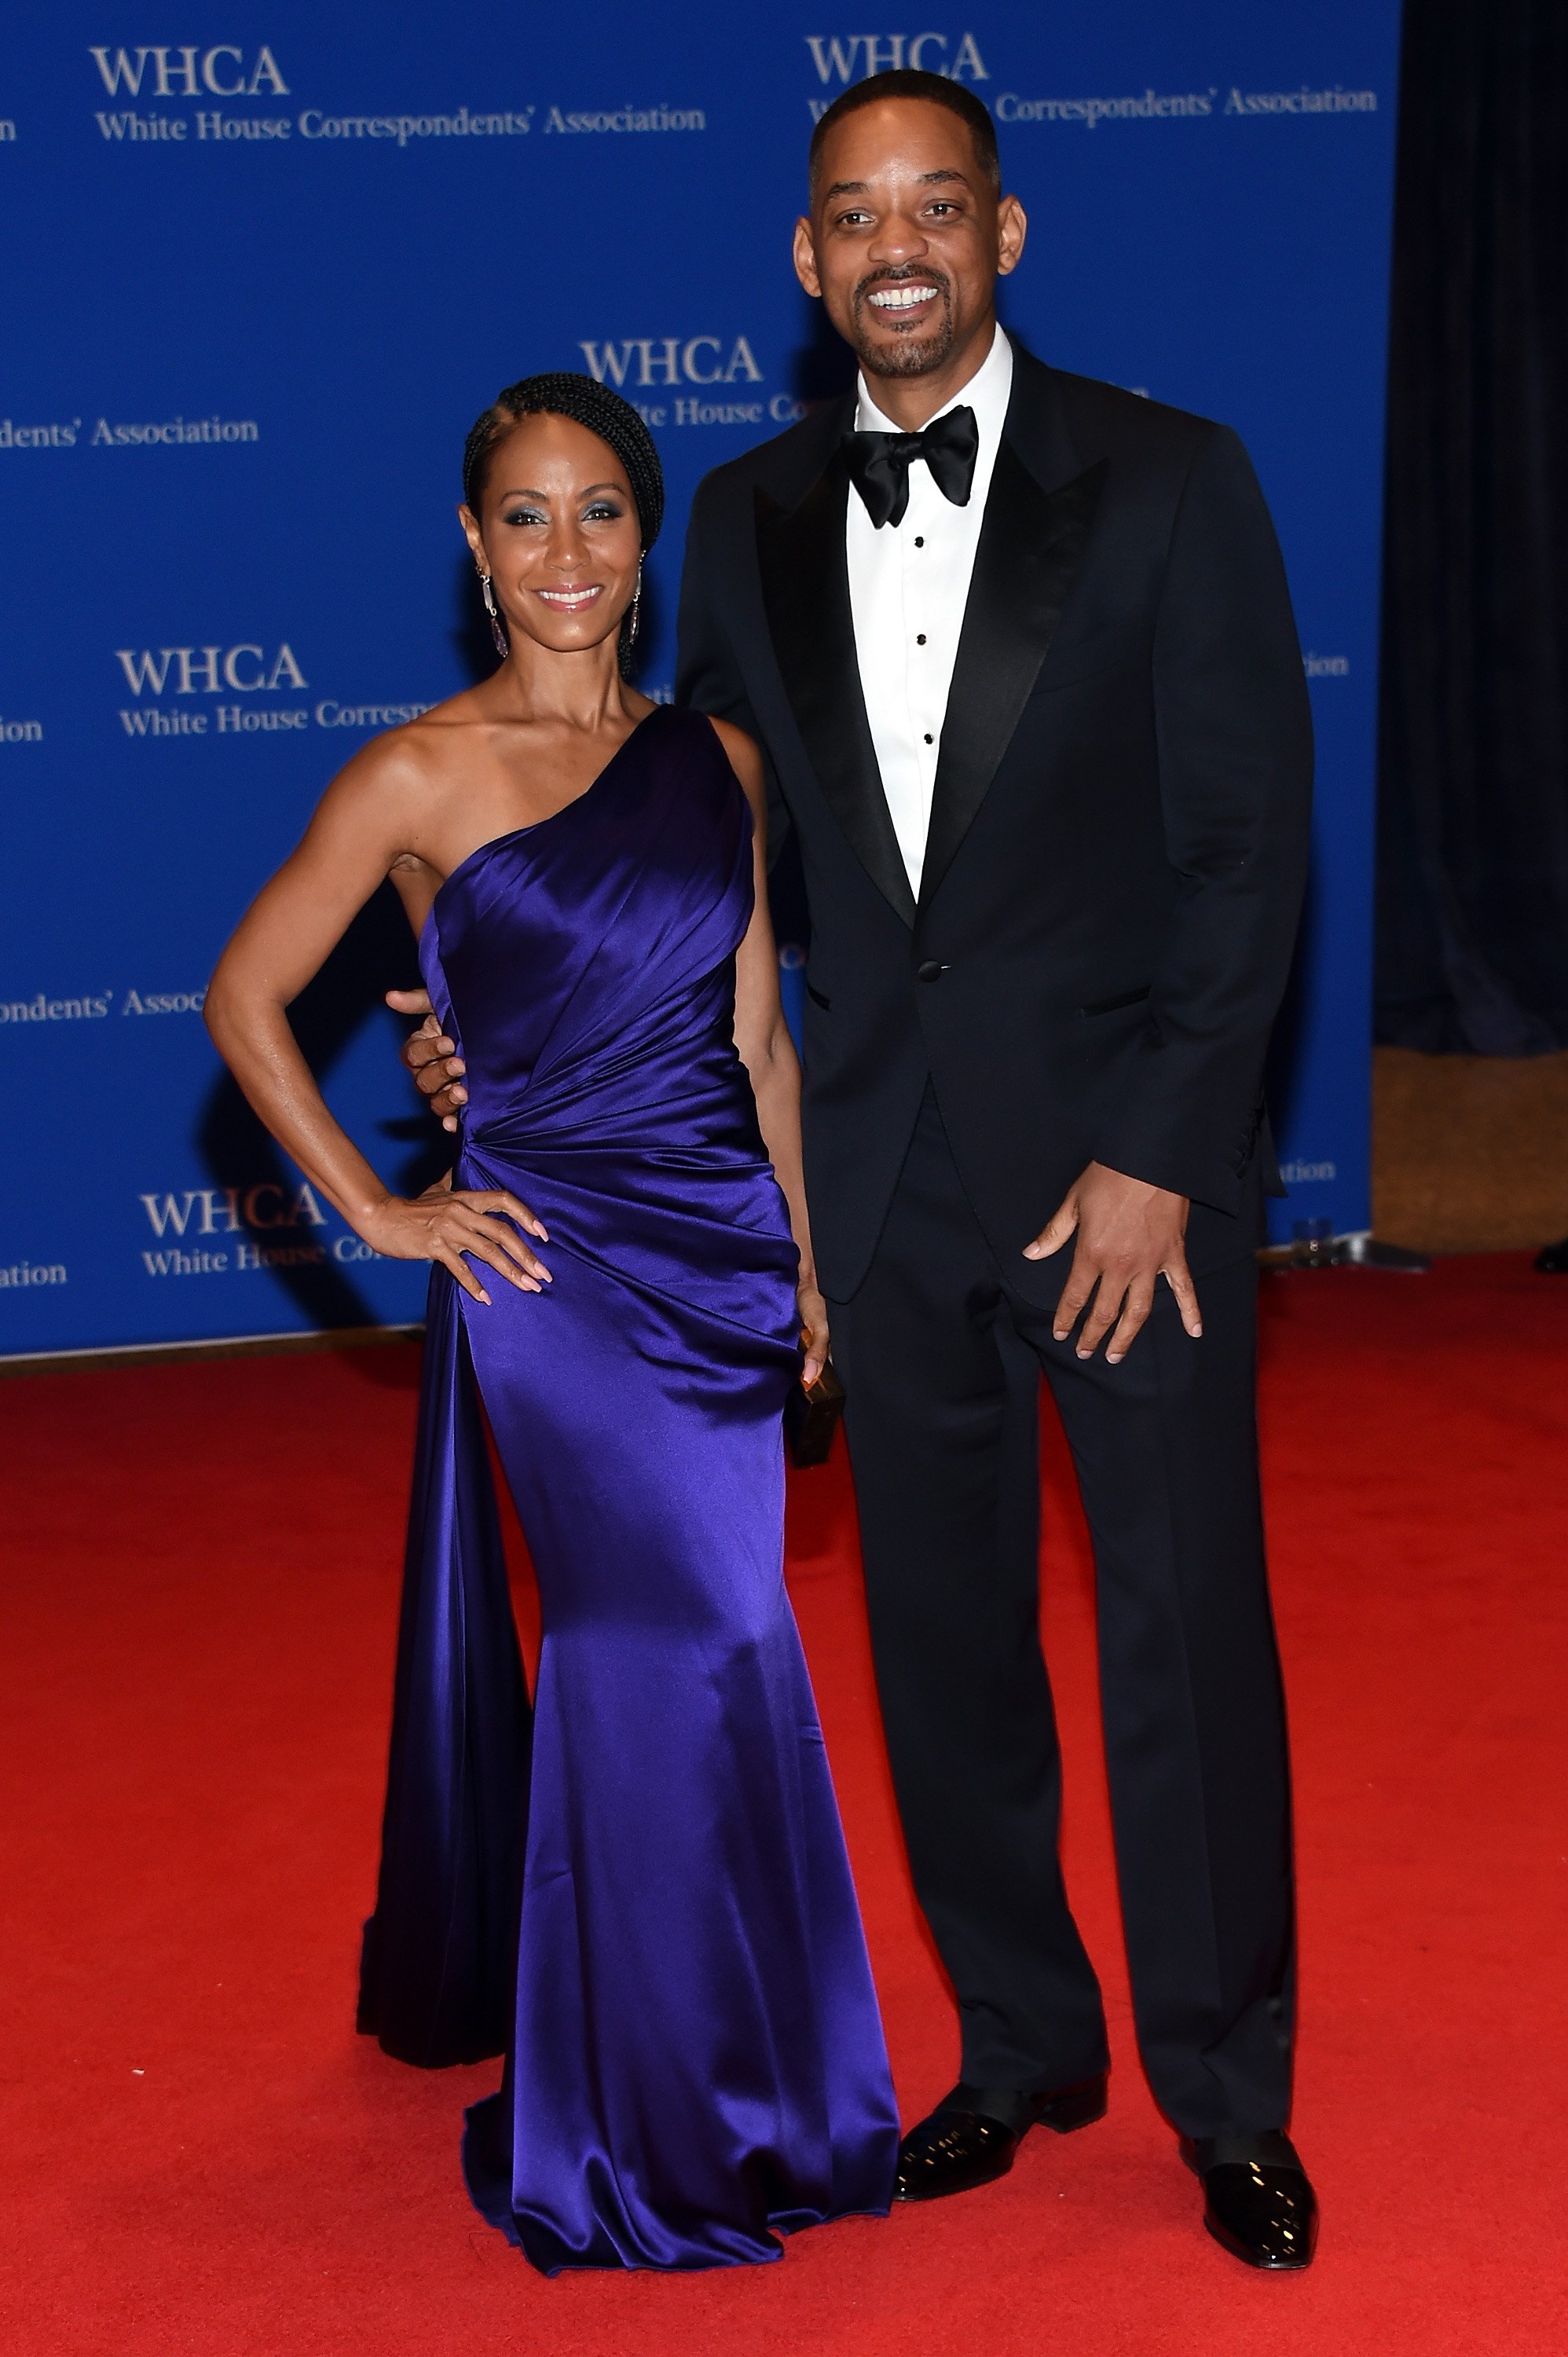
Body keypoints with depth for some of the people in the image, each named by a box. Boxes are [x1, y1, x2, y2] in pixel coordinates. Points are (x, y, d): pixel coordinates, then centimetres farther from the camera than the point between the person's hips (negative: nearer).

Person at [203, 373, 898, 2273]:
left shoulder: (716, 757, 7)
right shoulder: (422, 778, -6)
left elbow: (758, 1035, 12)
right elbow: (245, 1000, 0)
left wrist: (810, 1258, 9)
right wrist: (379, 1211, -3)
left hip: (722, 1263, 5)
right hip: (552, 1264, -5)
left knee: (639, 1660, 11)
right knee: (686, 1656, -6)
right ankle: (663, 2129, 10)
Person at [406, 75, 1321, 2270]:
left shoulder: (1170, 482, -5)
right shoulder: (748, 521, 7)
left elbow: (1248, 841, -7)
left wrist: (1156, 1156, -13)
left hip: (1129, 1157, -3)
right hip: (888, 1173, 4)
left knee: (1188, 1641, 3)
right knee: (944, 1640, 12)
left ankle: (1229, 2098, 21)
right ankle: (1020, 2046, 30)